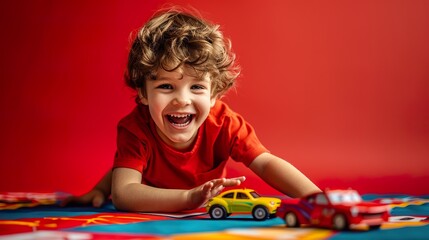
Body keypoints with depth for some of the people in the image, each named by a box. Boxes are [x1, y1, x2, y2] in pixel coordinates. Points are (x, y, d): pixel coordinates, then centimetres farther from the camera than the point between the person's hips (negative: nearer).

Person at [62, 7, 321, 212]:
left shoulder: (224, 123, -23)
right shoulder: (135, 129, -28)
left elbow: (267, 164, -26)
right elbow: (123, 192, -39)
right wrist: (189, 197, -55)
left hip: (210, 222, 2)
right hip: (151, 223, -2)